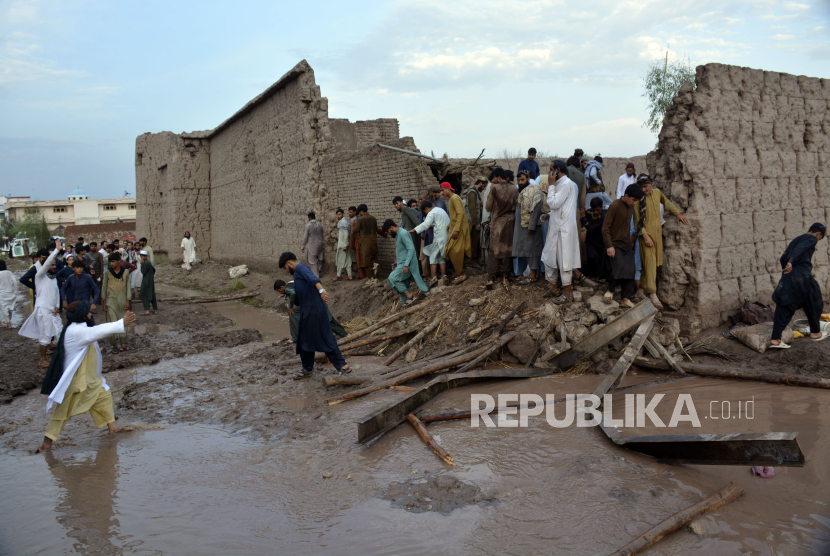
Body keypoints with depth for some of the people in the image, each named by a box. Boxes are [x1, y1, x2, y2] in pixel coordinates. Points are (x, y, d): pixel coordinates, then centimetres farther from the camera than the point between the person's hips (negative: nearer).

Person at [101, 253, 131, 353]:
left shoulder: (125, 272, 2)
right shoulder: (107, 273, 0)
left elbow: (128, 286, 5)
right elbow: (104, 287, 5)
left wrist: (128, 301, 1)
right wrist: (104, 302, 2)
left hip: (122, 300, 1)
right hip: (111, 300, -1)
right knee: (113, 323, -6)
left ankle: (122, 343, 12)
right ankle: (115, 345, 0)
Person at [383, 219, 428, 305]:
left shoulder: (403, 234, -16)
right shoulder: (398, 234, 16)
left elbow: (411, 249, -24)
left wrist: (406, 265, -29)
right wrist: (396, 262, 26)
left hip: (406, 264, -10)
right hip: (401, 264, 10)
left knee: (392, 278, -19)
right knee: (404, 285, 8)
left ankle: (409, 296, -15)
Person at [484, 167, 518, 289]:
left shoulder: (495, 188, -12)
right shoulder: (514, 189, 0)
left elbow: (488, 207, -8)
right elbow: (516, 205, 7)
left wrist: (490, 191, -1)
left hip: (496, 222, -3)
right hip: (509, 222, 3)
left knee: (494, 250, 3)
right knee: (507, 249, 9)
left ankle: (491, 278, -1)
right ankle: (505, 277, 10)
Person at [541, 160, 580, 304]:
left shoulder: (566, 184, -16)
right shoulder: (559, 183, 14)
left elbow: (553, 204, -21)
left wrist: (551, 185, -14)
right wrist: (548, 215, 10)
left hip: (563, 228, -10)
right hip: (556, 226, 10)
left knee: (564, 260, -3)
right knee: (550, 257, 14)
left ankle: (568, 293, 6)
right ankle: (554, 286, 26)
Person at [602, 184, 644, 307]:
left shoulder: (631, 207, 9)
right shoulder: (615, 206, -14)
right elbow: (605, 227, -16)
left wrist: (632, 240, 19)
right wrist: (609, 246, -19)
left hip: (626, 244, 7)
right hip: (615, 244, -7)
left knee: (629, 271, 1)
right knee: (620, 268, -22)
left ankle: (625, 298, 9)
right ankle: (610, 290, 0)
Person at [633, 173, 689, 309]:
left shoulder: (657, 192, 5)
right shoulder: (639, 199, -12)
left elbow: (667, 203, 24)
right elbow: (638, 220, -11)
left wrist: (677, 213, 13)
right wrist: (645, 236, -16)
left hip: (657, 231, 6)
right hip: (646, 233, -6)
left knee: (656, 261, 10)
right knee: (649, 262, -10)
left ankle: (643, 285, 26)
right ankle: (652, 293, -12)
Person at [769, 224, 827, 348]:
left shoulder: (795, 240, 23)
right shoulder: (812, 239, 2)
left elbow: (782, 259, 21)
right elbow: (799, 249, -19)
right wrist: (791, 262, -34)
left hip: (787, 277, 7)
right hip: (802, 276, -7)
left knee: (784, 308, 2)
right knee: (813, 304, 15)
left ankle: (775, 339, -5)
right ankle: (815, 332, 27)